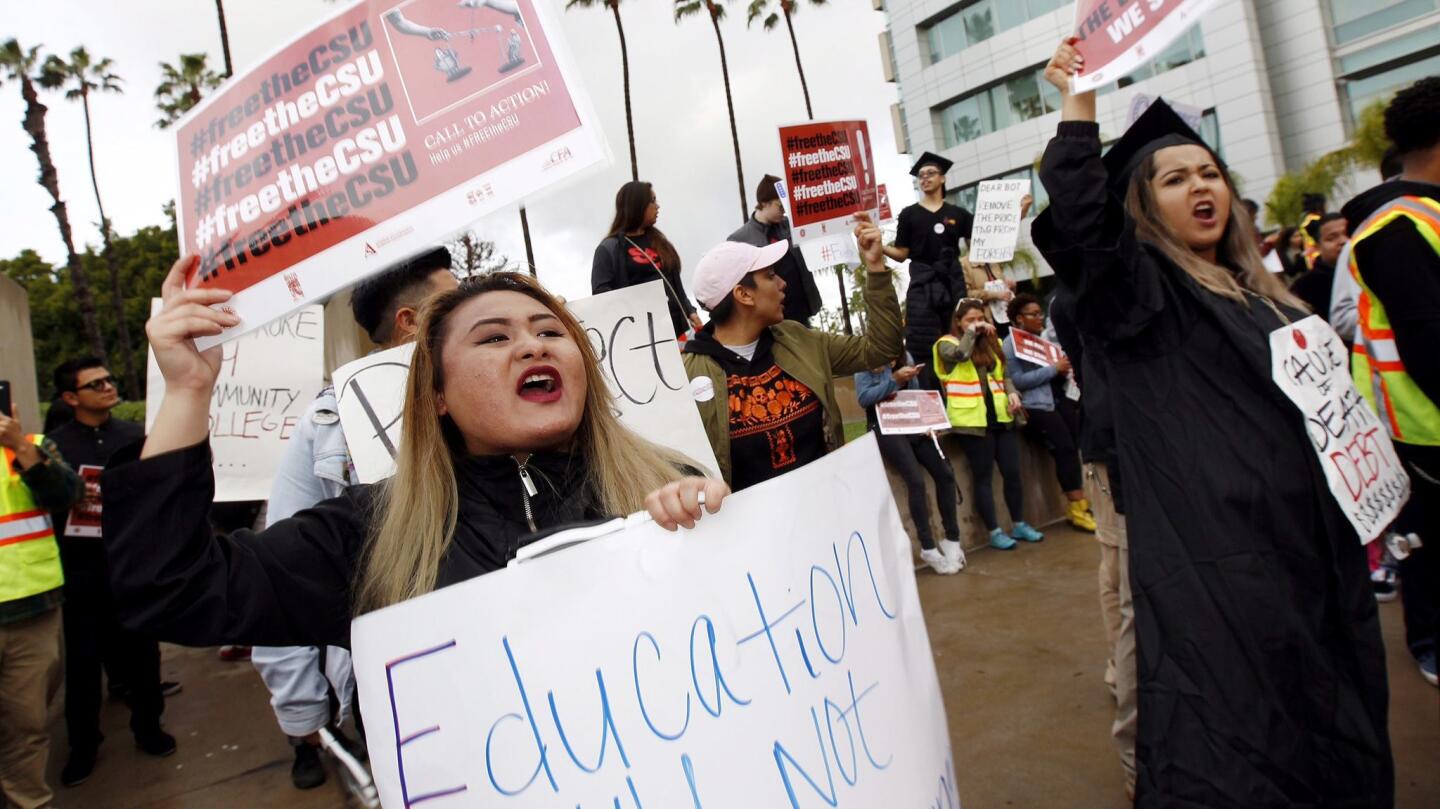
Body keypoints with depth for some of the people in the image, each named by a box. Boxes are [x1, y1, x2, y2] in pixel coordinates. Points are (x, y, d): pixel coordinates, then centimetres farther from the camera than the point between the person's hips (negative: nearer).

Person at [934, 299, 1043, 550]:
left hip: (999, 416, 6)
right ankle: (994, 532, 10)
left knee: (1012, 472, 8)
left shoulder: (992, 342, 15)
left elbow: (1002, 375, 19)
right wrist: (971, 332, -13)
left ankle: (1019, 525, 24)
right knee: (982, 476, 2)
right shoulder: (947, 344, -2)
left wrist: (1012, 393, 1)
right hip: (971, 420, -5)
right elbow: (960, 355, -25)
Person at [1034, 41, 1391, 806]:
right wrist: (1079, 102, -22)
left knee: (1326, 727, 19)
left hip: (1307, 547, 8)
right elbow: (1076, 217, -28)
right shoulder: (1137, 290, -7)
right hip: (1214, 561, -8)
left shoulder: (1261, 292, 16)